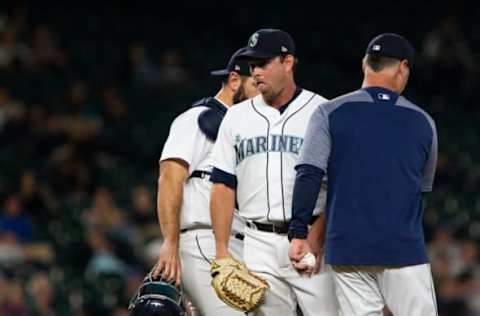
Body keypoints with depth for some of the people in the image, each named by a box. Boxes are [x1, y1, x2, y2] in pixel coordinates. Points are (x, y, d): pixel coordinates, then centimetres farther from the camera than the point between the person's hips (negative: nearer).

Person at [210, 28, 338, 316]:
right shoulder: (237, 117, 12)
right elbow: (224, 185, 11)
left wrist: (317, 238, -15)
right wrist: (222, 249, 3)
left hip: (312, 241, -4)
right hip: (259, 246, 4)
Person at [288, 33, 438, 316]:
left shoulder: (330, 113, 3)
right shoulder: (423, 122, 9)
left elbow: (309, 175, -7)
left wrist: (299, 233, -6)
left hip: (348, 249, 1)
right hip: (405, 249, 0)